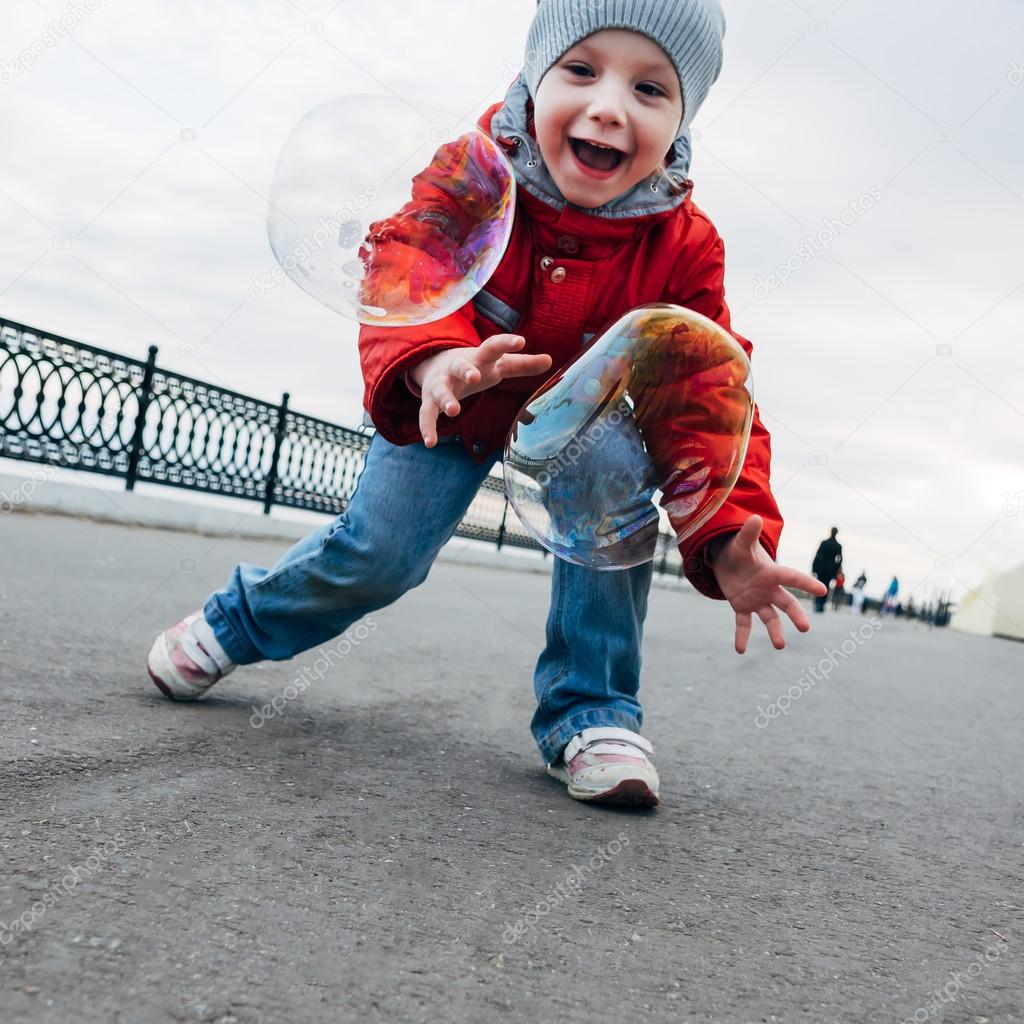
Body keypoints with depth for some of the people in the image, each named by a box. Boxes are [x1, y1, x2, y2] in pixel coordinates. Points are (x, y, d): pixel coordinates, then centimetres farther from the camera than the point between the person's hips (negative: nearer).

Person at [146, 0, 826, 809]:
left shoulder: (685, 249, -27)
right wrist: (434, 363, -64)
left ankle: (592, 712, -14)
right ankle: (233, 622, 23)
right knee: (380, 550, -7)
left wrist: (729, 541, -45)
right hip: (451, 405, -1)